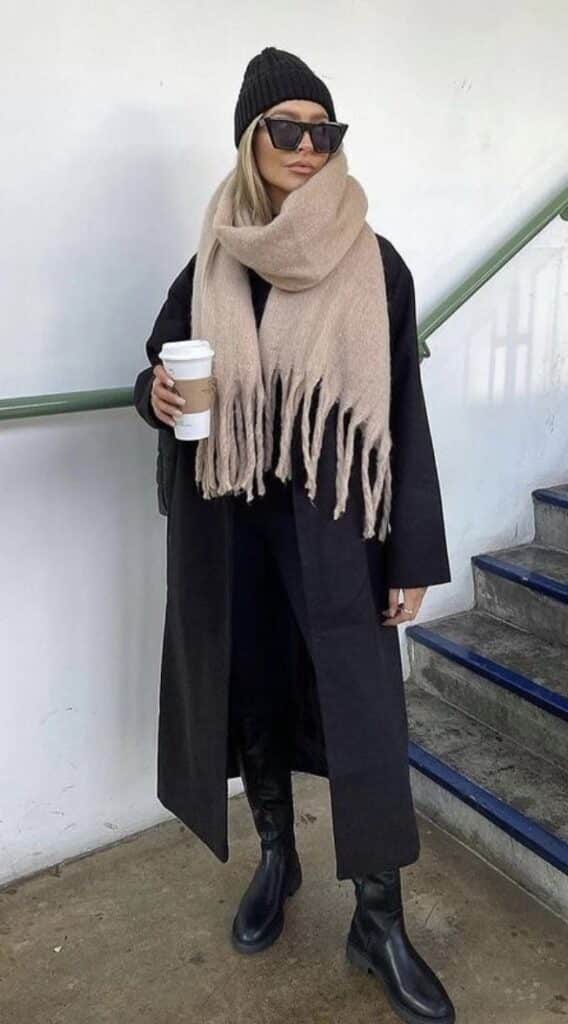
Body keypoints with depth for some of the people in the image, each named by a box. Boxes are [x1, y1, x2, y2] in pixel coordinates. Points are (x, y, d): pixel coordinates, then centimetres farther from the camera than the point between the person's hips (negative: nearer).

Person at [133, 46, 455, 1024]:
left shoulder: (375, 267, -3)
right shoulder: (210, 266, 4)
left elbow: (404, 413, -4)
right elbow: (157, 370, 12)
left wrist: (415, 553, -5)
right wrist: (155, 395, -15)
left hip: (337, 523, -2)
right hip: (235, 522, 3)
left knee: (365, 713, 0)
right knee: (253, 688, 14)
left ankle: (379, 921, 19)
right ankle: (276, 859, 38)